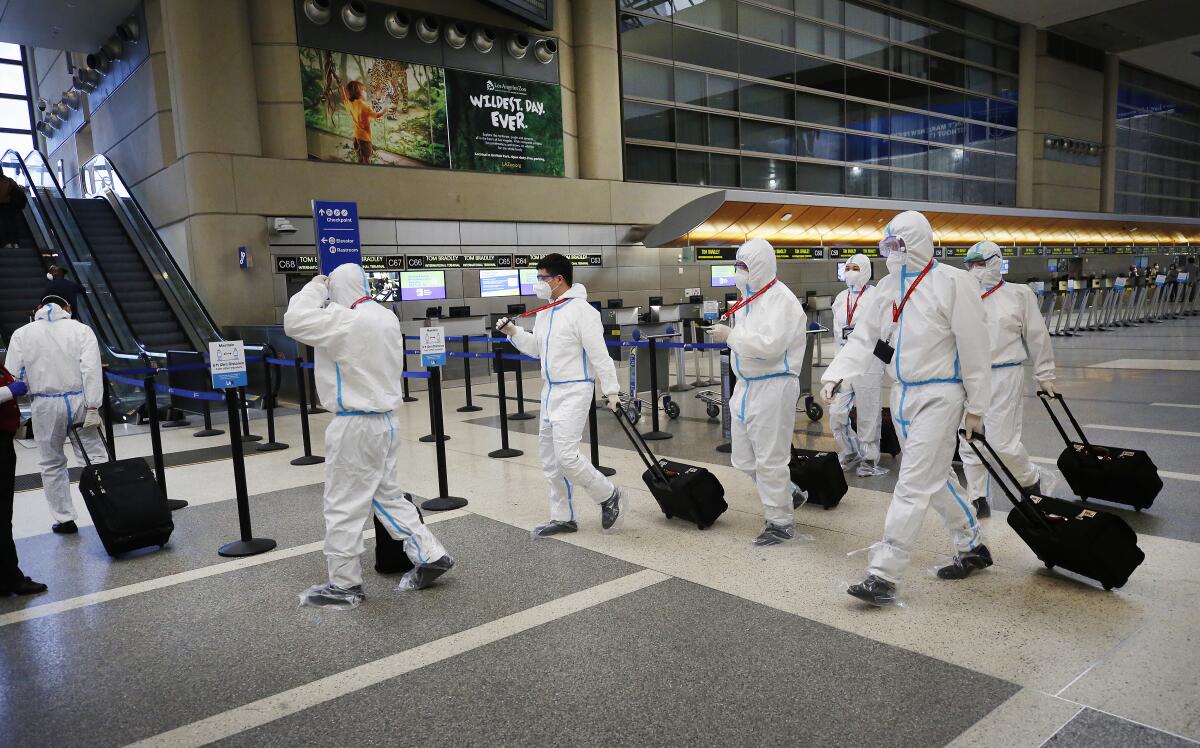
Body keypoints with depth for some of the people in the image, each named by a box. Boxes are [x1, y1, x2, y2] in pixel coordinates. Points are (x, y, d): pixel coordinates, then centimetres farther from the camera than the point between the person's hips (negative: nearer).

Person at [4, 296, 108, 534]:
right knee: (96, 458, 1)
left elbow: (13, 376, 0)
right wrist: (93, 407, -12)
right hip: (78, 401, -1)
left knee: (52, 464, 14)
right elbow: (91, 369, -11)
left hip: (45, 406, 1)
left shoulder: (22, 333, 3)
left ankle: (64, 518, 16)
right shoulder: (81, 329, -2)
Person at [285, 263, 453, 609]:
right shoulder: (387, 318, 9)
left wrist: (315, 288, -6)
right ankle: (430, 556, 22)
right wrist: (326, 299, 12)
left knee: (343, 506, 3)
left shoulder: (347, 322, -19)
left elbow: (295, 321, -21)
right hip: (384, 420, 9)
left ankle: (344, 585, 15)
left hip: (355, 425, -9)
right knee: (388, 496, 19)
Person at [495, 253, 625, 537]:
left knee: (566, 456, -14)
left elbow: (599, 354, -17)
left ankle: (608, 496, 8)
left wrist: (611, 391, -17)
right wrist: (513, 332, 8)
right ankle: (563, 517, 22)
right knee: (550, 458, 11)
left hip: (574, 392, -9)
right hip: (550, 391, 9)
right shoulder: (543, 313, 11)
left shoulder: (580, 310, -16)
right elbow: (535, 348, 22)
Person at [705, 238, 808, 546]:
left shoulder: (781, 300, -15)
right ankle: (787, 492, 36)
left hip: (773, 388, -9)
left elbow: (769, 344, -28)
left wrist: (730, 335, -20)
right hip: (746, 386, 9)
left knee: (770, 460, -2)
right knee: (743, 459, 15)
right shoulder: (748, 298, 15)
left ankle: (781, 522, 13)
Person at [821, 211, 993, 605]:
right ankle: (973, 548, 36)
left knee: (913, 485, -9)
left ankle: (883, 575, -7)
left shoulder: (952, 283, -12)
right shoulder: (887, 286, 8)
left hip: (939, 396, -7)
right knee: (936, 478, 18)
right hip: (903, 393, 8)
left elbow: (974, 347, -10)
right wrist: (834, 374, -11)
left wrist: (976, 406, -8)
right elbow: (862, 337, 4)